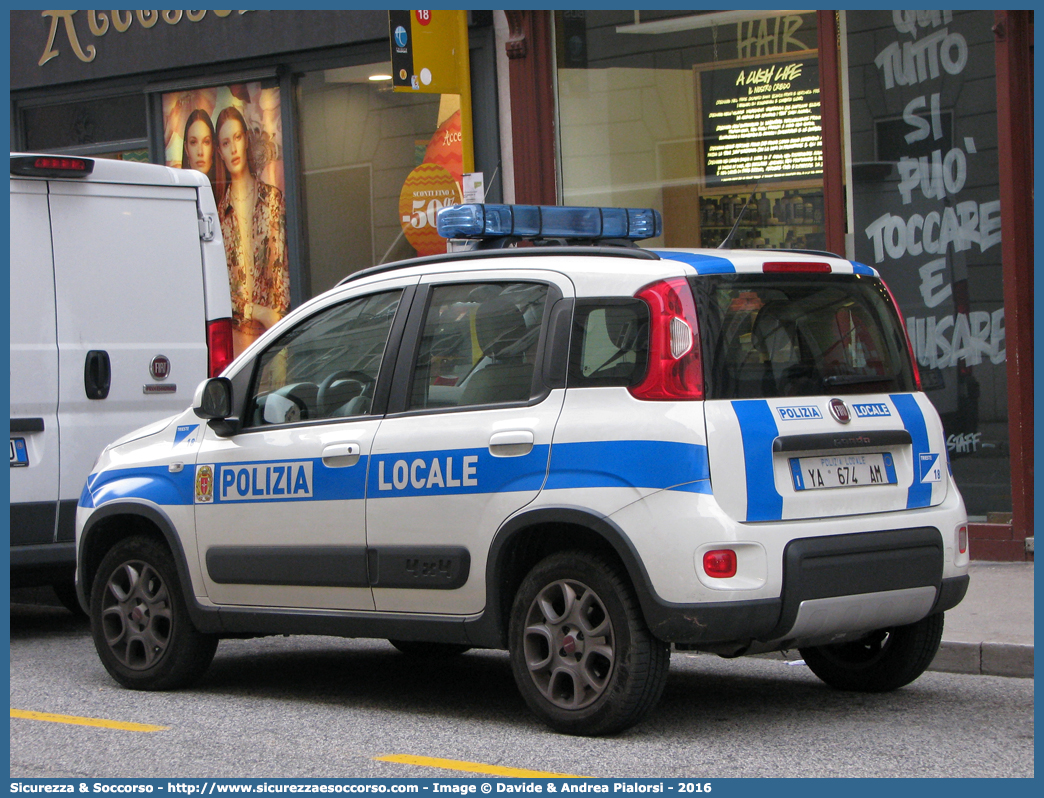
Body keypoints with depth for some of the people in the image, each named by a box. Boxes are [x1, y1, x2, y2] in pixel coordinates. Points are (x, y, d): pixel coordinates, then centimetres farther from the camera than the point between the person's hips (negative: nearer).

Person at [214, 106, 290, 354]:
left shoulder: (272, 199, 8)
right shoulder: (220, 212, 7)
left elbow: (280, 267, 4)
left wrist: (278, 317, -9)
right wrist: (257, 312, -12)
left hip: (269, 331, 0)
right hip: (235, 332, 0)